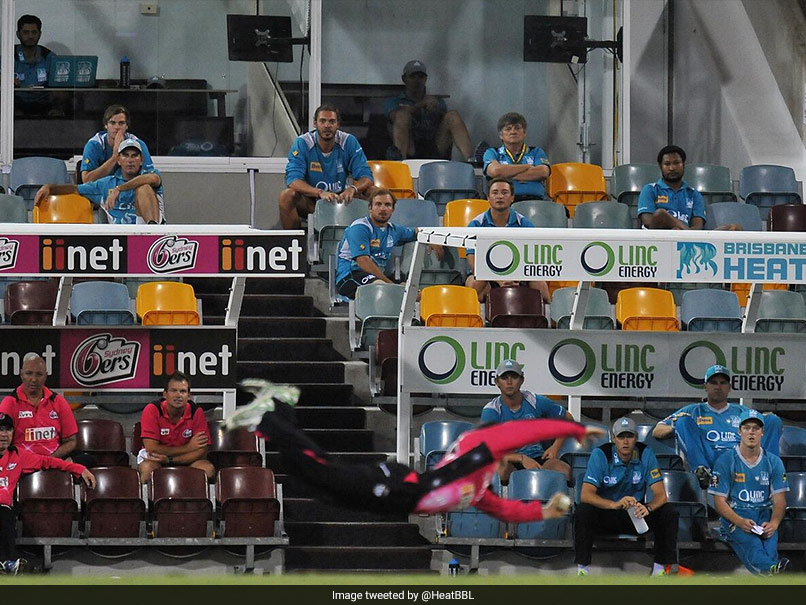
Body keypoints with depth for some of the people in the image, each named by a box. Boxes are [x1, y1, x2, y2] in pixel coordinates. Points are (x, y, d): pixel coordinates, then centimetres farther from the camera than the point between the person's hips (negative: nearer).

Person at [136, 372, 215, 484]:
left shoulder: (196, 412, -10)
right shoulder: (152, 410, -16)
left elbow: (202, 451, -13)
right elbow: (151, 448, -21)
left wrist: (170, 460, -26)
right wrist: (188, 447, -18)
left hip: (186, 461, 2)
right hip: (156, 459, -2)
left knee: (208, 469, -27)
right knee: (148, 468, -37)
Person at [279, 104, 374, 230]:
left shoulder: (349, 142, -7)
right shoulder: (302, 143, -12)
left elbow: (366, 177, -10)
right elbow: (293, 180, -23)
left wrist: (352, 189, -35)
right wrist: (320, 193, -40)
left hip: (339, 197, 2)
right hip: (310, 202, -2)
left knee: (373, 192, -20)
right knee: (286, 196, -32)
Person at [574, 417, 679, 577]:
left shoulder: (645, 454, -8)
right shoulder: (600, 455, -14)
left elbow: (661, 495, -13)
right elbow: (586, 495, -25)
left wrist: (648, 507, -38)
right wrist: (615, 504, -43)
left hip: (636, 514, 2)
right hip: (605, 514, -2)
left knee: (669, 513, -22)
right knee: (582, 512, -33)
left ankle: (659, 569, -15)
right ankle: (582, 569, -24)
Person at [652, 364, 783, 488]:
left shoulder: (742, 412, 30)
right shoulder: (693, 411, 24)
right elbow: (657, 431, 16)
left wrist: (768, 420, 0)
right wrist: (674, 428, -8)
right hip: (709, 460, -1)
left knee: (773, 420, -7)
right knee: (682, 420, -17)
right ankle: (702, 471, -33)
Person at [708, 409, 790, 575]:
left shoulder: (773, 462, 15)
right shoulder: (725, 461, 6)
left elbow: (779, 500, 8)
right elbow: (720, 502, 1)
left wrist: (773, 523, -15)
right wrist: (740, 522, -19)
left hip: (765, 516, 3)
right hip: (734, 516, -3)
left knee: (770, 538, -34)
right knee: (750, 542, -37)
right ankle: (771, 569, -66)